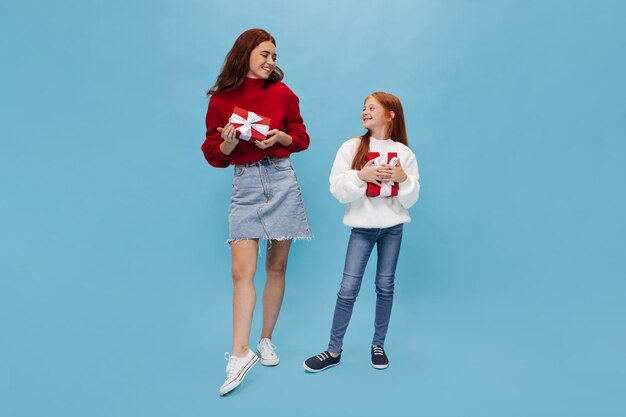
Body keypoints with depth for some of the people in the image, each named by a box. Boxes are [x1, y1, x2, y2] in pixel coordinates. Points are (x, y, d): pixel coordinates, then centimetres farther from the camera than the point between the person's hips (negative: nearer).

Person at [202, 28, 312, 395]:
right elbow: (214, 154, 4)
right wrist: (230, 142, -16)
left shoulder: (282, 93, 5)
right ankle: (240, 352, -4)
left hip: (282, 180, 1)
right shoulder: (221, 99, 4)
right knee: (242, 270, -10)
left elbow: (302, 138, 10)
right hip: (245, 184, -1)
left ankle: (266, 340, 21)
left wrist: (281, 137, -10)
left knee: (277, 266, 6)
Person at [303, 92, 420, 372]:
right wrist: (361, 175, -22)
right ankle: (334, 350, 11)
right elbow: (337, 189, -9)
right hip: (362, 227, -1)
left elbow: (411, 199, 0)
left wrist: (403, 178, -18)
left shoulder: (404, 152, 0)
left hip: (392, 227, 1)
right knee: (348, 288, -1)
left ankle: (378, 345, 26)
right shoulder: (351, 147, -3)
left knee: (385, 286, 9)